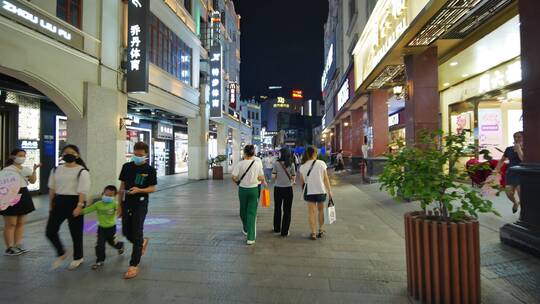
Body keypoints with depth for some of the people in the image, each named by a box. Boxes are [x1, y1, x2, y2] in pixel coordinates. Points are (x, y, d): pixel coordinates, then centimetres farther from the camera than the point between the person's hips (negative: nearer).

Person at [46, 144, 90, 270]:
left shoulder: (82, 171, -9)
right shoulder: (56, 170, 8)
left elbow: (83, 191, -14)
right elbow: (52, 189, 14)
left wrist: (79, 206, -21)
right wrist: (51, 205, 13)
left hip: (74, 202, -5)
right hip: (59, 202, 6)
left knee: (76, 232, 6)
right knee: (50, 231, 5)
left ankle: (78, 258, 26)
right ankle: (61, 254, 30)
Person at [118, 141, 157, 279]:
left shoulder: (150, 170, -8)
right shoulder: (127, 166, 4)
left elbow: (152, 188, -6)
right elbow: (122, 186, 9)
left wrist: (139, 190, -24)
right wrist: (119, 205, 9)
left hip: (140, 205, -5)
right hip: (127, 204, 5)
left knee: (136, 234, -2)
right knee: (126, 232, 13)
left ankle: (134, 265, 8)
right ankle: (143, 242, 44)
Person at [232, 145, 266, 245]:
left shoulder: (240, 164, -10)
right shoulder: (258, 163, -6)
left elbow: (234, 177, -12)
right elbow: (261, 178, -1)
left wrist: (238, 182, 9)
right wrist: (264, 182, 21)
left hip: (242, 189, 0)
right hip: (254, 189, 0)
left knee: (243, 211, 21)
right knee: (252, 213, 3)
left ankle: (246, 229, 44)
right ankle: (251, 237, 1)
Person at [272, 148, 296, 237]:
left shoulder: (276, 163, -9)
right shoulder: (291, 164, -4)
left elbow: (273, 176, -10)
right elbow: (294, 177, -2)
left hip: (278, 188, 0)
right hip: (288, 189, 0)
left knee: (277, 209, 17)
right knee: (287, 211, 7)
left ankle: (277, 229, 30)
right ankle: (284, 231, 9)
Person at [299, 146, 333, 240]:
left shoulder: (302, 167, -4)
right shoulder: (321, 163, -9)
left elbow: (302, 182, 3)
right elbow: (326, 179, -7)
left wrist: (303, 190, 18)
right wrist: (329, 190, 1)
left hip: (309, 192, 0)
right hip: (321, 191, 0)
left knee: (312, 212, 7)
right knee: (321, 210, 19)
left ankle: (313, 233, 8)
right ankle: (321, 230, 26)